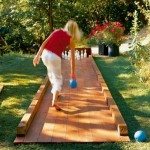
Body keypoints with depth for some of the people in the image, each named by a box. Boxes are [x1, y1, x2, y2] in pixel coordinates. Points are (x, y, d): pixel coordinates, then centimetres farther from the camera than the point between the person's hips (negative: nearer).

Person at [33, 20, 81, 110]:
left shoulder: (57, 31, 16)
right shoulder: (71, 39, 8)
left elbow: (44, 43, 6)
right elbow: (72, 58, 10)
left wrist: (37, 55, 6)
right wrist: (73, 72, 17)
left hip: (45, 54, 4)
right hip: (55, 57, -4)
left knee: (51, 73, 30)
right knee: (58, 79, 10)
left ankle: (55, 92, 46)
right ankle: (54, 101, -8)